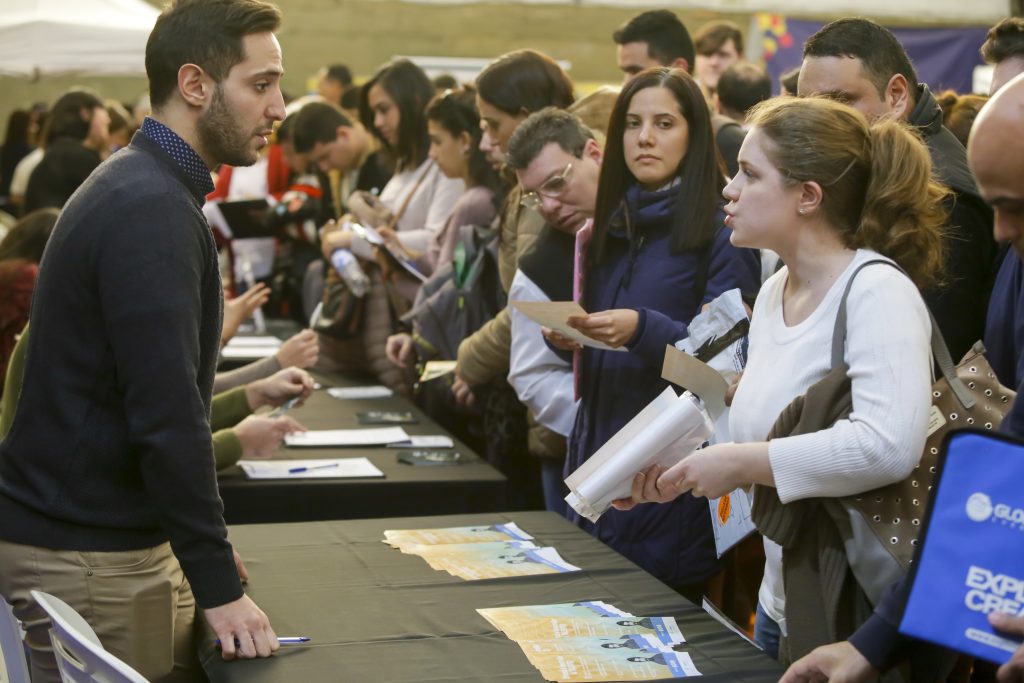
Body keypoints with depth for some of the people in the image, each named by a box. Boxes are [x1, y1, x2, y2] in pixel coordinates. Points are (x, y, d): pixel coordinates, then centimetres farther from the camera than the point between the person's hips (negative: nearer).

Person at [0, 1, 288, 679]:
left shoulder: (135, 187, 13)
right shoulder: (152, 212, -19)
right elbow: (166, 414, -24)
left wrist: (203, 539, 17)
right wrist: (218, 585, -20)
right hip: (89, 558, -9)